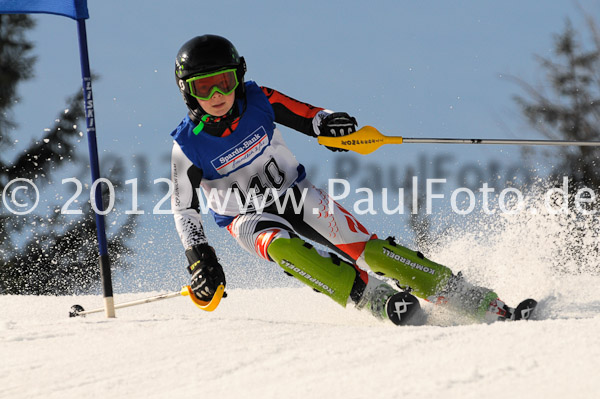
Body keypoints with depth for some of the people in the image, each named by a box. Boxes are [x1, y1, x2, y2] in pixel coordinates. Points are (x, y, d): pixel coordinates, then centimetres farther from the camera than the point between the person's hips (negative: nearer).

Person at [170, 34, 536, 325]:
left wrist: (328, 123, -29)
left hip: (295, 194, 1)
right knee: (282, 247, -37)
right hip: (249, 218, -1)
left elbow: (308, 116, -6)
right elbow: (185, 208, -7)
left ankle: (487, 305, -20)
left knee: (367, 248, -18)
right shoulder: (188, 146, -17)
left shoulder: (258, 100, -14)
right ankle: (379, 299, -39)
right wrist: (199, 257, -16)